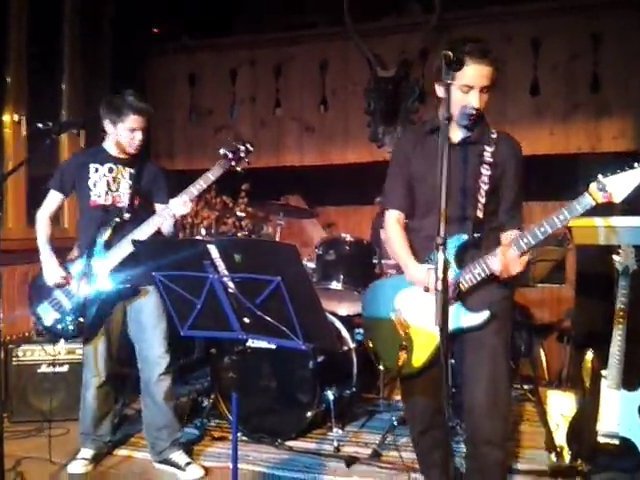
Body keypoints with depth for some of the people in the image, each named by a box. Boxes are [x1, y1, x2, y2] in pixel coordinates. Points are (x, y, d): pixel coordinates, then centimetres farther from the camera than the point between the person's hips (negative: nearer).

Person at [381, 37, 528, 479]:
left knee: (486, 413, -7)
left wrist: (510, 254, -14)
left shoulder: (504, 149, 9)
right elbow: (393, 218, 4)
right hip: (419, 290, 1)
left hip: (483, 288, -1)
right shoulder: (412, 143, 10)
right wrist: (411, 268, -13)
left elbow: (509, 224, 9)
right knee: (421, 409, 8)